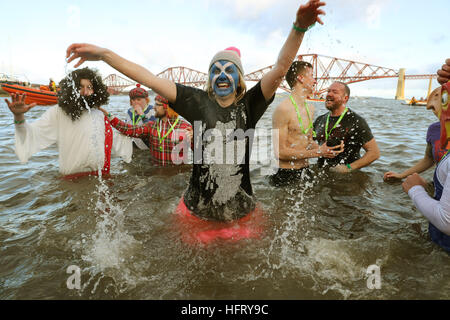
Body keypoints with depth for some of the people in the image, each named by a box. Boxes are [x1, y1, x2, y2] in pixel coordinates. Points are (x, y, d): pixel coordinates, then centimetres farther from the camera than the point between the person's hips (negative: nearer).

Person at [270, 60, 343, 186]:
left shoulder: (310, 108, 12)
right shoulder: (283, 109, -17)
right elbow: (280, 152, -21)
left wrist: (325, 149, -2)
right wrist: (317, 152, -20)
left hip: (306, 171, 8)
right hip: (286, 176, -8)